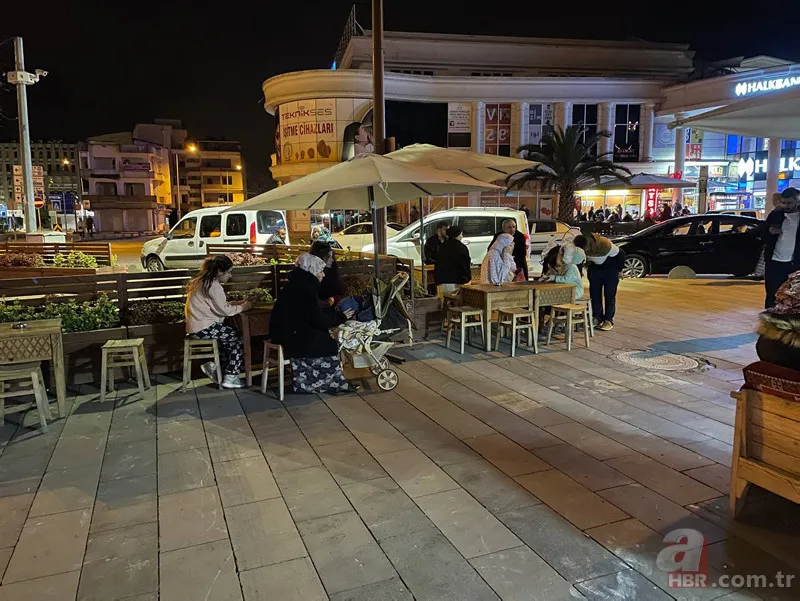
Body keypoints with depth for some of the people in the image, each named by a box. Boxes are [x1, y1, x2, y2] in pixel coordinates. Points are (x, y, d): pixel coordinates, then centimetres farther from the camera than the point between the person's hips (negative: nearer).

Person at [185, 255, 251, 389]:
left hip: (196, 327, 10)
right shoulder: (213, 285, -18)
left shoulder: (203, 281, 13)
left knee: (231, 336, 18)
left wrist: (238, 303, 10)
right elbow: (223, 310, -18)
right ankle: (230, 378, 3)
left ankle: (214, 366, 14)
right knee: (239, 339, 1)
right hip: (204, 328, -10)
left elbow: (219, 305, 18)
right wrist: (242, 307, -3)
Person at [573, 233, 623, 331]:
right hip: (595, 267, 5)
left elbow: (619, 255, -20)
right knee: (594, 294, 3)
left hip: (610, 267, -5)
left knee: (609, 295, -3)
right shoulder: (580, 247, -23)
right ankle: (597, 318, 12)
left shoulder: (604, 245, -36)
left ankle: (608, 320, 2)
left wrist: (619, 270, -10)